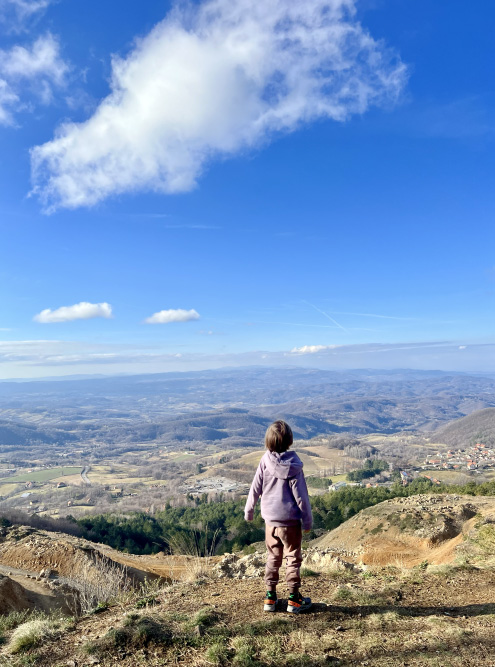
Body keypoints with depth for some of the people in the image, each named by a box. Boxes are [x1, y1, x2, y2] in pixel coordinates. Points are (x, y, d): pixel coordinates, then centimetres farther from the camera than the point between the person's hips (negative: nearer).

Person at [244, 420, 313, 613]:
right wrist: (307, 520, -1)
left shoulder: (265, 461, -9)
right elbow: (300, 495, -11)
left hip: (270, 520, 3)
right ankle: (294, 599, 19)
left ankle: (270, 597, 23)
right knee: (293, 559, 12)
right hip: (290, 521, -3)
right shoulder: (293, 465, -16)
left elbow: (255, 488, -3)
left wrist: (249, 510, 11)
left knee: (273, 558, 18)